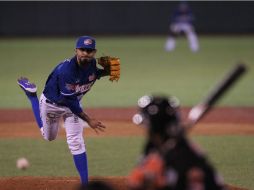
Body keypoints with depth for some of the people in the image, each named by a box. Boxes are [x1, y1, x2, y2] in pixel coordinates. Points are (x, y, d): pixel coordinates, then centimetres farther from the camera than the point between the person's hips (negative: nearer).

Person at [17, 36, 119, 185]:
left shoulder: (92, 63, -19)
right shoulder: (66, 70, -39)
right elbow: (70, 102, -35)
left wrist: (107, 72, -14)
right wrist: (88, 120, -36)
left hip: (74, 103, 4)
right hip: (52, 104, -4)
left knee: (76, 142, -8)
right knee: (49, 137, 22)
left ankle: (85, 183, -5)